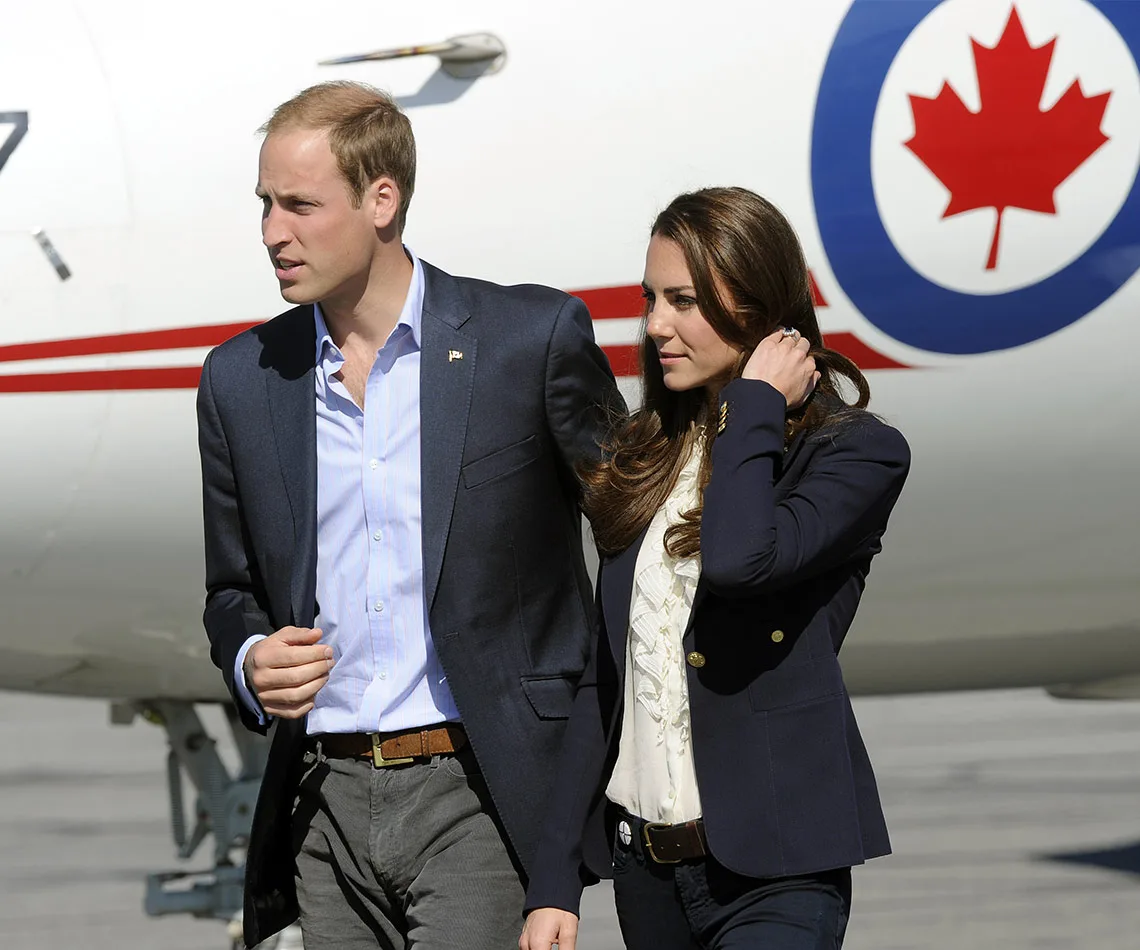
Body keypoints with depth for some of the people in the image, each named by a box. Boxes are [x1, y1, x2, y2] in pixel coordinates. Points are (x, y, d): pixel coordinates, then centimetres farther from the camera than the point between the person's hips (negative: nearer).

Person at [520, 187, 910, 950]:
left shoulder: (855, 451, -5)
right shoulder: (646, 458, 13)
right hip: (642, 860, 6)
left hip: (772, 878, -6)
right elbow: (606, 677, 14)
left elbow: (743, 559, -26)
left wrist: (755, 407, -10)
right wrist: (555, 879, 9)